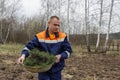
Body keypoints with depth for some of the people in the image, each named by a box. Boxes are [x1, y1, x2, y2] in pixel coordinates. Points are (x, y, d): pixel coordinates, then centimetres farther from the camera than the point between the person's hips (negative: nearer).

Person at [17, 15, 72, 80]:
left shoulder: (63, 37, -3)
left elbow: (68, 50, 0)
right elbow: (29, 47, -7)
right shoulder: (39, 36, -7)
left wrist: (60, 56, -18)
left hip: (56, 70, 2)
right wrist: (23, 55, -26)